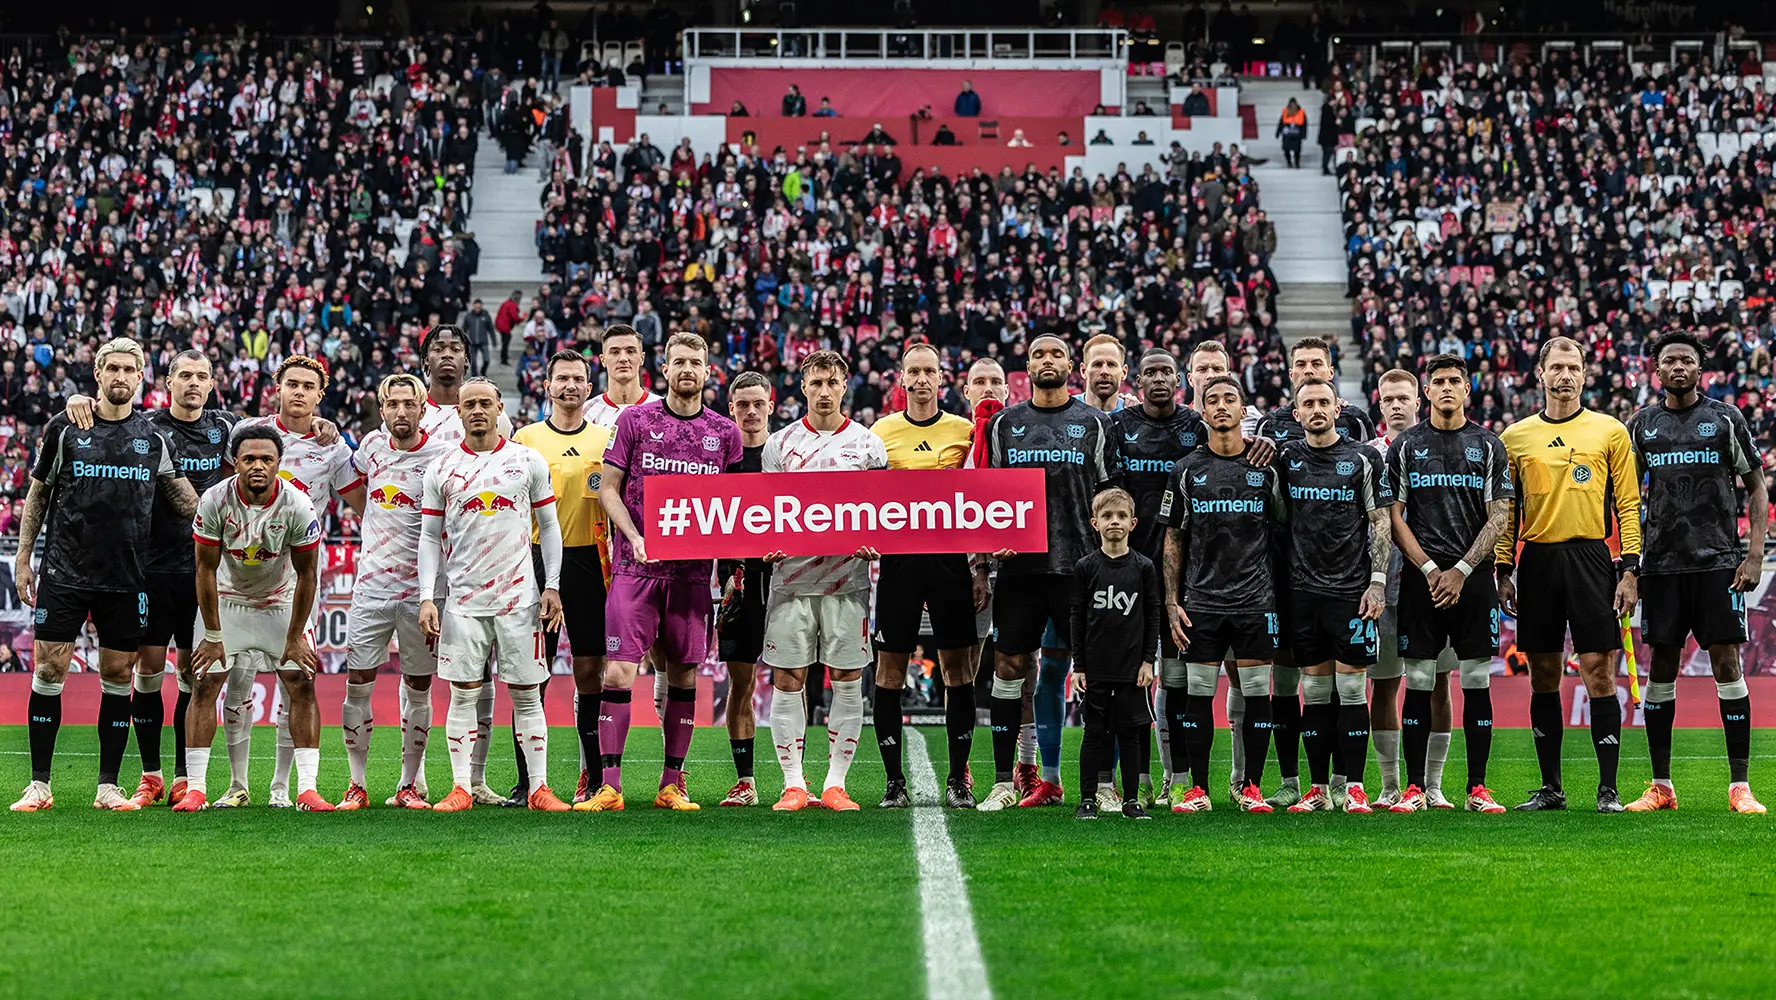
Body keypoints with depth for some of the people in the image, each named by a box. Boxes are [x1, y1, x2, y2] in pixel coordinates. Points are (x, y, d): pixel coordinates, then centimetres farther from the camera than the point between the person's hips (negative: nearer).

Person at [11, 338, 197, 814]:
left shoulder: (152, 437, 6)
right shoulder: (63, 428, 2)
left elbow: (186, 500, 11)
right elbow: (37, 495, 9)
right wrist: (23, 559, 5)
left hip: (127, 578, 2)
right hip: (64, 573, -2)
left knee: (118, 675, 3)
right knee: (49, 669, -4)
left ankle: (108, 786, 10)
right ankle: (39, 784, 4)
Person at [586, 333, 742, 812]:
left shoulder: (724, 431, 10)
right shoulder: (635, 420, 4)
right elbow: (608, 488, 4)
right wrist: (635, 537, -10)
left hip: (693, 569, 2)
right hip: (635, 565, -2)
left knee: (684, 674, 6)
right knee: (619, 669, -9)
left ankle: (671, 785, 14)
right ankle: (609, 786, -6)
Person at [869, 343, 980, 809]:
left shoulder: (964, 430, 6)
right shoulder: (881, 431, 7)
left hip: (950, 556, 0)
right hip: (898, 556, 0)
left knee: (957, 666, 2)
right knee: (890, 666, 0)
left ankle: (957, 779, 10)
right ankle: (894, 779, 7)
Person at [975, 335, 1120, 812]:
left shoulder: (1093, 423, 7)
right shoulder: (1005, 423, 10)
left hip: (1079, 566, -1)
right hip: (1020, 564, 1)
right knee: (1008, 668, 1)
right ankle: (1004, 781, 8)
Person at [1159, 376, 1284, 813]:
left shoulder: (1266, 468, 5)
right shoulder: (1187, 471, 6)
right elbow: (1173, 540, 8)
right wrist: (1171, 602, 1)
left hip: (1256, 600, 0)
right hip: (1202, 601, 0)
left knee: (1257, 693, 0)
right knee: (1199, 692, 0)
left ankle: (1252, 788, 8)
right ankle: (1197, 789, 8)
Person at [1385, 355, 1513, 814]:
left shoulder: (1489, 445, 7)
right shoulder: (1405, 445, 7)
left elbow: (1498, 517, 2)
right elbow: (1394, 518, 4)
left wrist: (1461, 570, -9)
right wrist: (1430, 569, -7)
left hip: (1473, 577, 0)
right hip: (1421, 576, 0)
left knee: (1477, 682, 0)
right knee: (1419, 683, -1)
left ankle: (1477, 788, 4)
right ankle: (1415, 788, 4)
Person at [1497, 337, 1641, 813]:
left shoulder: (1610, 431, 5)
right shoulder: (1515, 438, 10)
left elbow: (1628, 505, 4)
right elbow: (1507, 511, 13)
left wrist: (1630, 569, -4)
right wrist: (1503, 570, 4)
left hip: (1591, 559, -2)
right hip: (1537, 562, 2)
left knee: (1599, 674, -5)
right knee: (1543, 678, 5)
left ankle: (1608, 788, -1)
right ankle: (1550, 787, 13)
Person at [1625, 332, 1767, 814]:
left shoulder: (1726, 418, 3)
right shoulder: (1641, 424, 10)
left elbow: (1757, 488, 5)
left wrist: (1754, 554, -5)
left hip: (1718, 561, -2)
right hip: (1662, 562, 2)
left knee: (1727, 665, -5)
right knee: (1661, 667, 3)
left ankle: (1740, 787, -1)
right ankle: (1661, 787, 9)